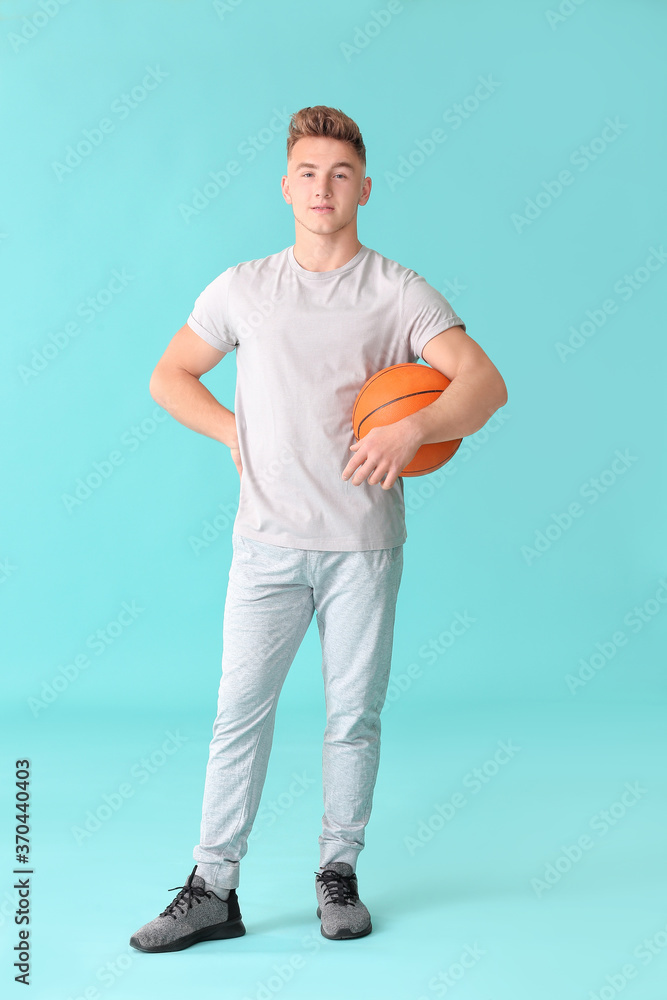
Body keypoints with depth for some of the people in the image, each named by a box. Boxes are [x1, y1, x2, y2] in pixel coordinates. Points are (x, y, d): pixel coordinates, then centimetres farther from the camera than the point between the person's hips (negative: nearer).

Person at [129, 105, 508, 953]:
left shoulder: (398, 292, 2)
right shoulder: (243, 289, 7)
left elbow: (484, 382, -8)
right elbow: (170, 377, 16)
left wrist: (412, 427, -26)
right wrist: (235, 432, 1)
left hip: (364, 542, 0)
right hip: (268, 540, 1)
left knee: (354, 715, 6)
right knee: (239, 709, 0)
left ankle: (338, 874, 23)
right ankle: (213, 890, 10)